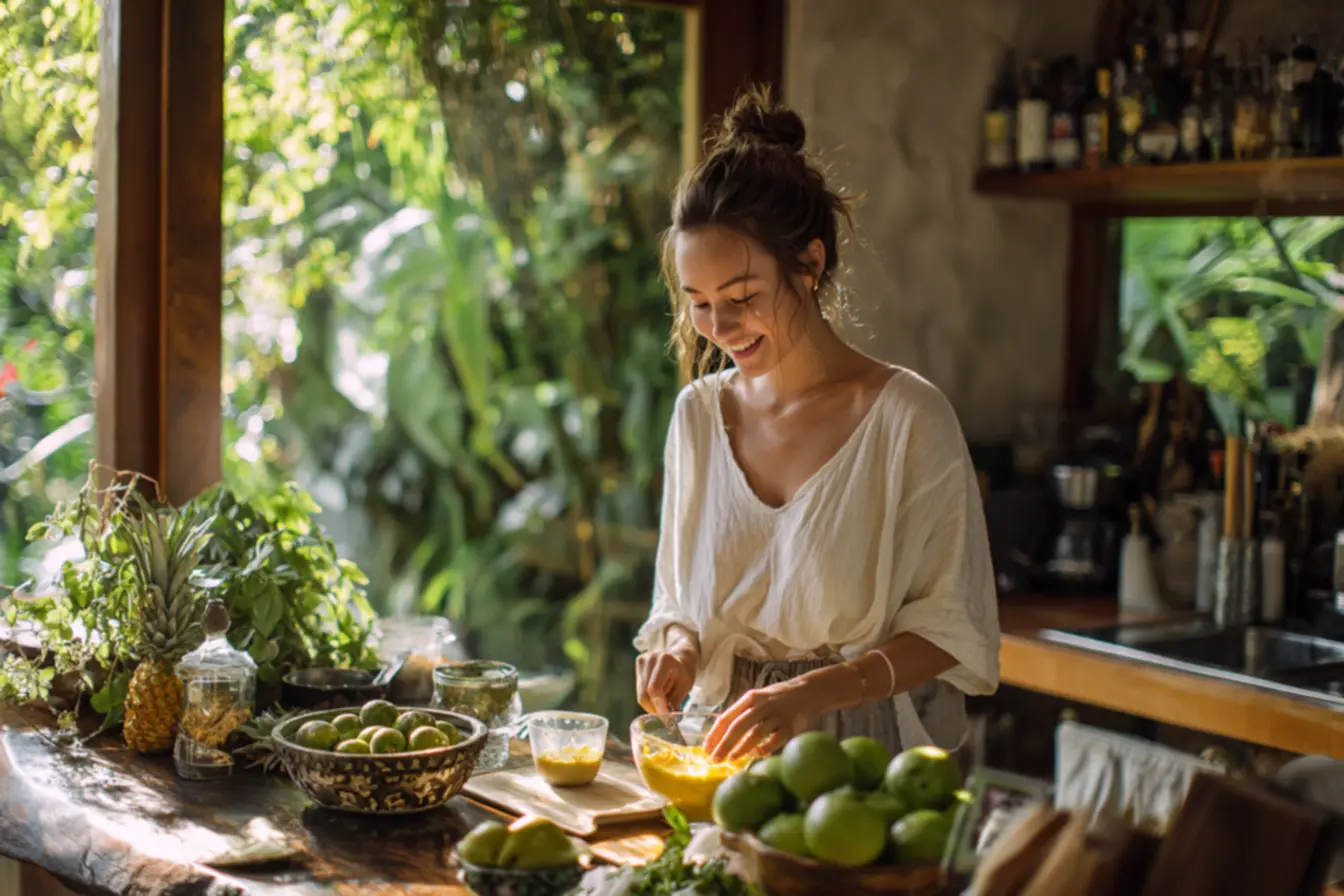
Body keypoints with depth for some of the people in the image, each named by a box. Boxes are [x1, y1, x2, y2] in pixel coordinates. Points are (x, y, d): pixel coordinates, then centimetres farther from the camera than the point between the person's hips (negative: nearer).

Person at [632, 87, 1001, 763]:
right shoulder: (698, 412, 8)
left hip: (864, 759, -3)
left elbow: (952, 629, -7)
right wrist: (678, 646, -3)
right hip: (723, 750, 4)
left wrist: (813, 692, -19)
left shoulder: (908, 417, -8)